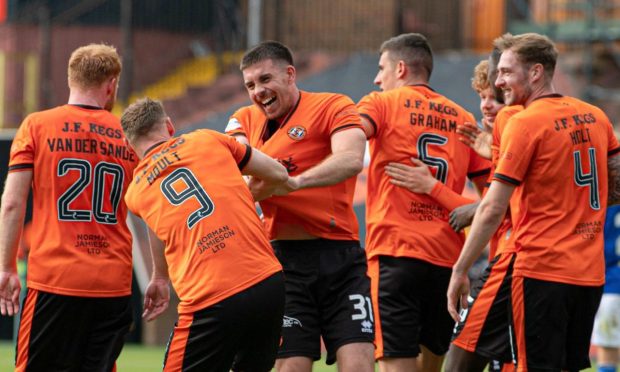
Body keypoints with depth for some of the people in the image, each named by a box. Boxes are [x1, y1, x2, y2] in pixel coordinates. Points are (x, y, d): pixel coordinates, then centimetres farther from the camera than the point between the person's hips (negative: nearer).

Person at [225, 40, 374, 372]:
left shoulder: (332, 106, 2)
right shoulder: (245, 120, 16)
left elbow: (351, 159, -17)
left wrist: (294, 183, -31)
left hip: (338, 257, -3)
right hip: (283, 260, 3)